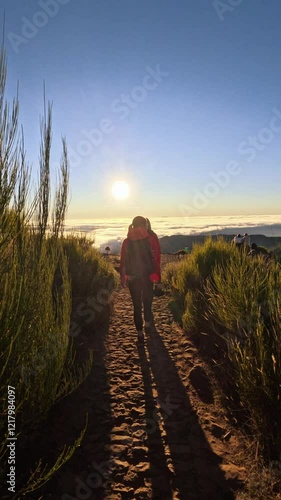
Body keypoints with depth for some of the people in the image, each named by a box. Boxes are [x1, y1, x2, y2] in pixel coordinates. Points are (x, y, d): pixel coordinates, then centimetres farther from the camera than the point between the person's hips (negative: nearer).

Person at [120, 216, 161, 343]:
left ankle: (140, 332, 10)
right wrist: (157, 275, -3)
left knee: (137, 305, 9)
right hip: (147, 276, 0)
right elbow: (156, 258, -11)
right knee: (147, 301, 21)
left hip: (132, 277, 0)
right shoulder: (151, 238, -8)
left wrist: (123, 278, 6)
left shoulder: (127, 241, -3)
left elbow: (123, 261, -2)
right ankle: (147, 324, 39)